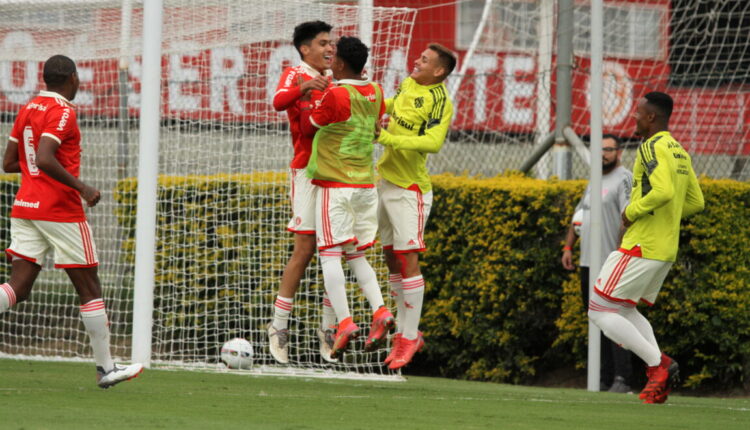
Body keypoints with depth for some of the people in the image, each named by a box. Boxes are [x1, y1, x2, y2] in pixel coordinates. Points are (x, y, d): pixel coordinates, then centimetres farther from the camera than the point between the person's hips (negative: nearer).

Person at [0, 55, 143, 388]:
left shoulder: (27, 110, 13)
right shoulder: (62, 112, -12)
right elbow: (44, 159, -25)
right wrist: (82, 188, -21)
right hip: (60, 211, -7)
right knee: (89, 289, 4)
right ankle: (106, 368, 10)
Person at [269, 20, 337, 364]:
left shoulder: (333, 80, 17)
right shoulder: (295, 75, -3)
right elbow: (279, 101, -24)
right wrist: (303, 88, -44)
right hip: (307, 170, -6)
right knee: (304, 249, -8)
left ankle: (328, 328, 9)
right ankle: (279, 329, -1)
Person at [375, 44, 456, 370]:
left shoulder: (439, 100, -14)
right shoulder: (408, 85, 9)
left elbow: (433, 142, -27)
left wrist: (389, 138, -28)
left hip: (409, 187, -8)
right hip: (385, 181, 8)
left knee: (407, 259, -9)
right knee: (391, 258, 10)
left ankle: (410, 337, -5)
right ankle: (405, 331, 18)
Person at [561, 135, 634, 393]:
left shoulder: (624, 179, -6)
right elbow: (579, 216, 28)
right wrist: (568, 247, 18)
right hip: (588, 264, 9)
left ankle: (621, 379, -14)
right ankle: (604, 379, 12)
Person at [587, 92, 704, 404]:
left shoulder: (652, 148, -14)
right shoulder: (679, 152, 14)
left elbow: (663, 191, -30)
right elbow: (695, 202, 19)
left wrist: (632, 211, -15)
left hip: (641, 247, -10)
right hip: (666, 250, 10)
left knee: (600, 310, -4)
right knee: (625, 310, 21)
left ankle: (657, 365, -12)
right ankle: (660, 363, 3)